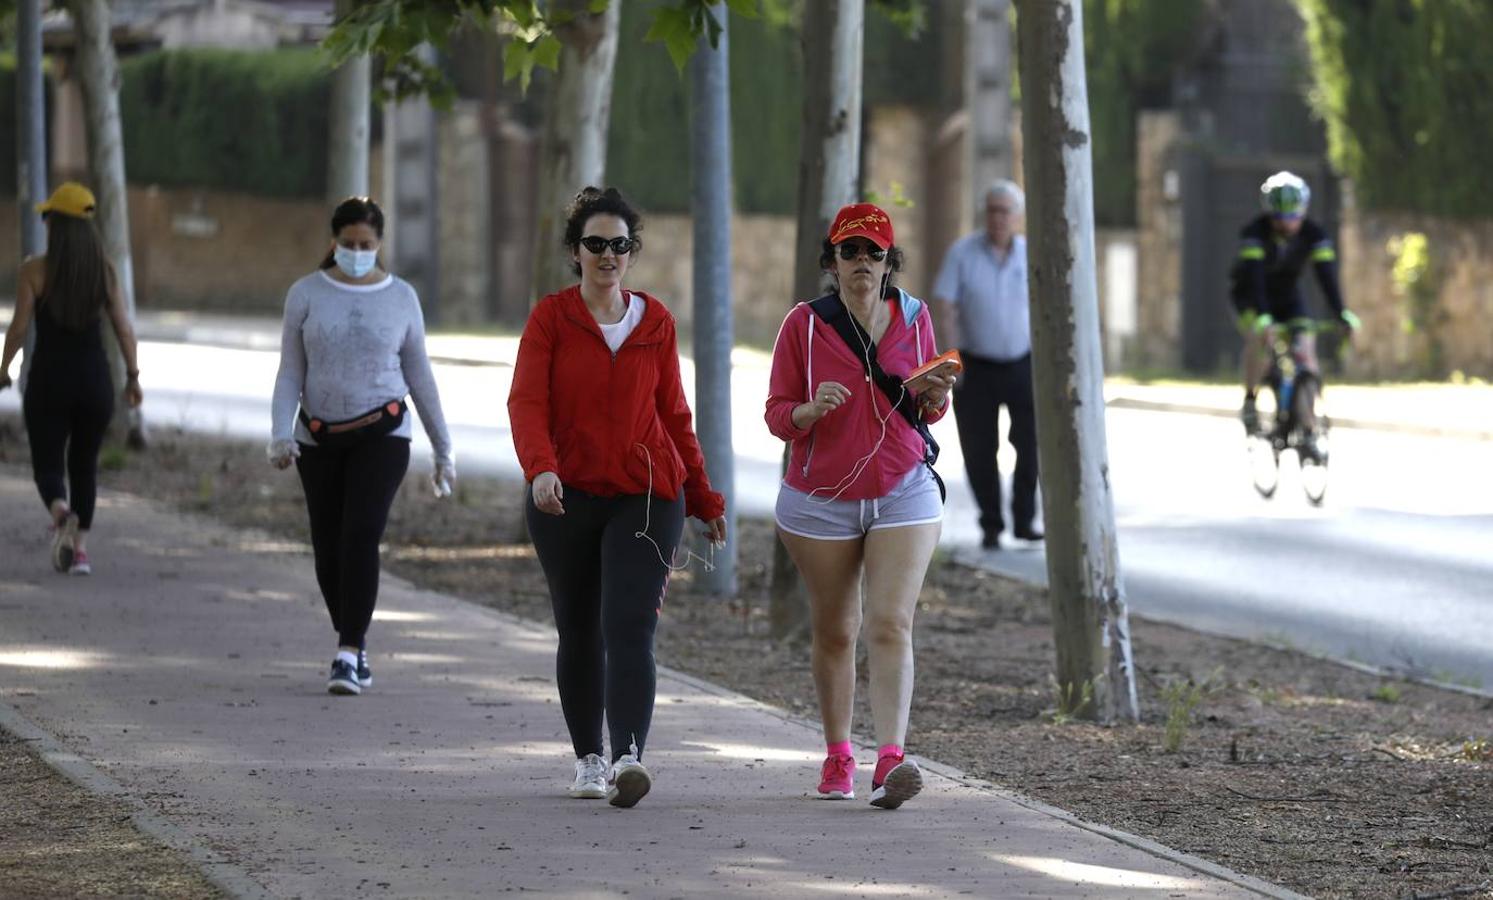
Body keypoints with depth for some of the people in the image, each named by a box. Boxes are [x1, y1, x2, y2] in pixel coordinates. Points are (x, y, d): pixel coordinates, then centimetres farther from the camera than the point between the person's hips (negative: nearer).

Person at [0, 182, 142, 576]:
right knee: (85, 465, 16)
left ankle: (60, 510, -26)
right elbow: (123, 327, -2)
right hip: (95, 380, 2)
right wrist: (132, 376, 6)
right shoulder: (104, 270, 0)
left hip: (49, 378, -2)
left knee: (48, 463, 6)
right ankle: (80, 548, 12)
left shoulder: (34, 270, -7)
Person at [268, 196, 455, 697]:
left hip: (382, 434, -2)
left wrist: (443, 451, 9)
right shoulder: (306, 294, 2)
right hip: (320, 438, 2)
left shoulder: (400, 297, 3)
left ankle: (348, 657, -21)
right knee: (329, 549, 6)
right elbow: (290, 374, 1)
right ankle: (355, 642, 28)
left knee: (361, 537, -18)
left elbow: (419, 376, 8)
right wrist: (281, 435, -14)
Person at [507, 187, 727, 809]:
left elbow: (674, 415, 14)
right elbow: (526, 402, -12)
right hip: (565, 497, 0)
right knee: (579, 633, 11)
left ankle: (629, 759, -28)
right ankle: (589, 759, 26)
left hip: (646, 497, 0)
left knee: (630, 628, -15)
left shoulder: (656, 322, 7)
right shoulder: (551, 317, 0)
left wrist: (704, 499, 16)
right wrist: (541, 468, -30)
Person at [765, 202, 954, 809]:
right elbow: (777, 415, -3)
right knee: (834, 631, 8)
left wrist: (935, 396, -8)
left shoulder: (913, 318, 4)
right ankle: (837, 757, 22)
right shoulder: (804, 324, -4)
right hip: (822, 501, 0)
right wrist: (812, 409, -24)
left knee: (891, 624, -13)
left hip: (903, 493, 0)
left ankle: (890, 760, -24)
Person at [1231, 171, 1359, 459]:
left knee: (1306, 350, -17)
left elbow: (1327, 275, -27)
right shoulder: (1255, 233, -30)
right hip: (1251, 297, -3)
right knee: (1259, 336, -34)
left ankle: (1309, 434, -13)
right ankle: (1250, 401, -14)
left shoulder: (1314, 235, -20)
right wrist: (1262, 317, -54)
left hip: (1288, 297, 3)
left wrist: (1342, 314, -42)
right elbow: (1253, 278, -40)